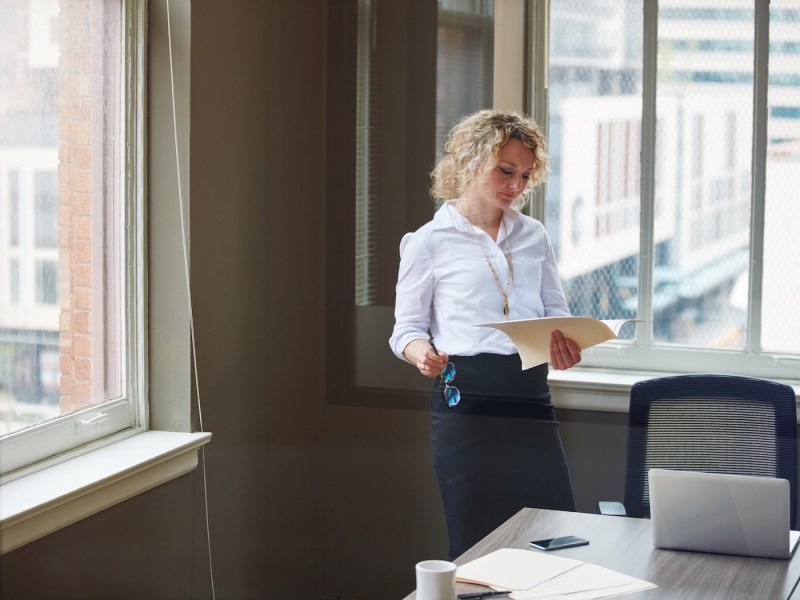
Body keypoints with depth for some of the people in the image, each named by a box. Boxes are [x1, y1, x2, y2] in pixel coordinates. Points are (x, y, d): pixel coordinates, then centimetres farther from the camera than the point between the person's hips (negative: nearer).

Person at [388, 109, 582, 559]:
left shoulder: (534, 236, 16)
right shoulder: (429, 242, 4)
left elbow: (557, 312, 15)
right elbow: (408, 328, 5)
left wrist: (565, 341, -8)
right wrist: (423, 353, -18)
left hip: (531, 397, 4)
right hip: (467, 401, -4)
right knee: (478, 543, 0)